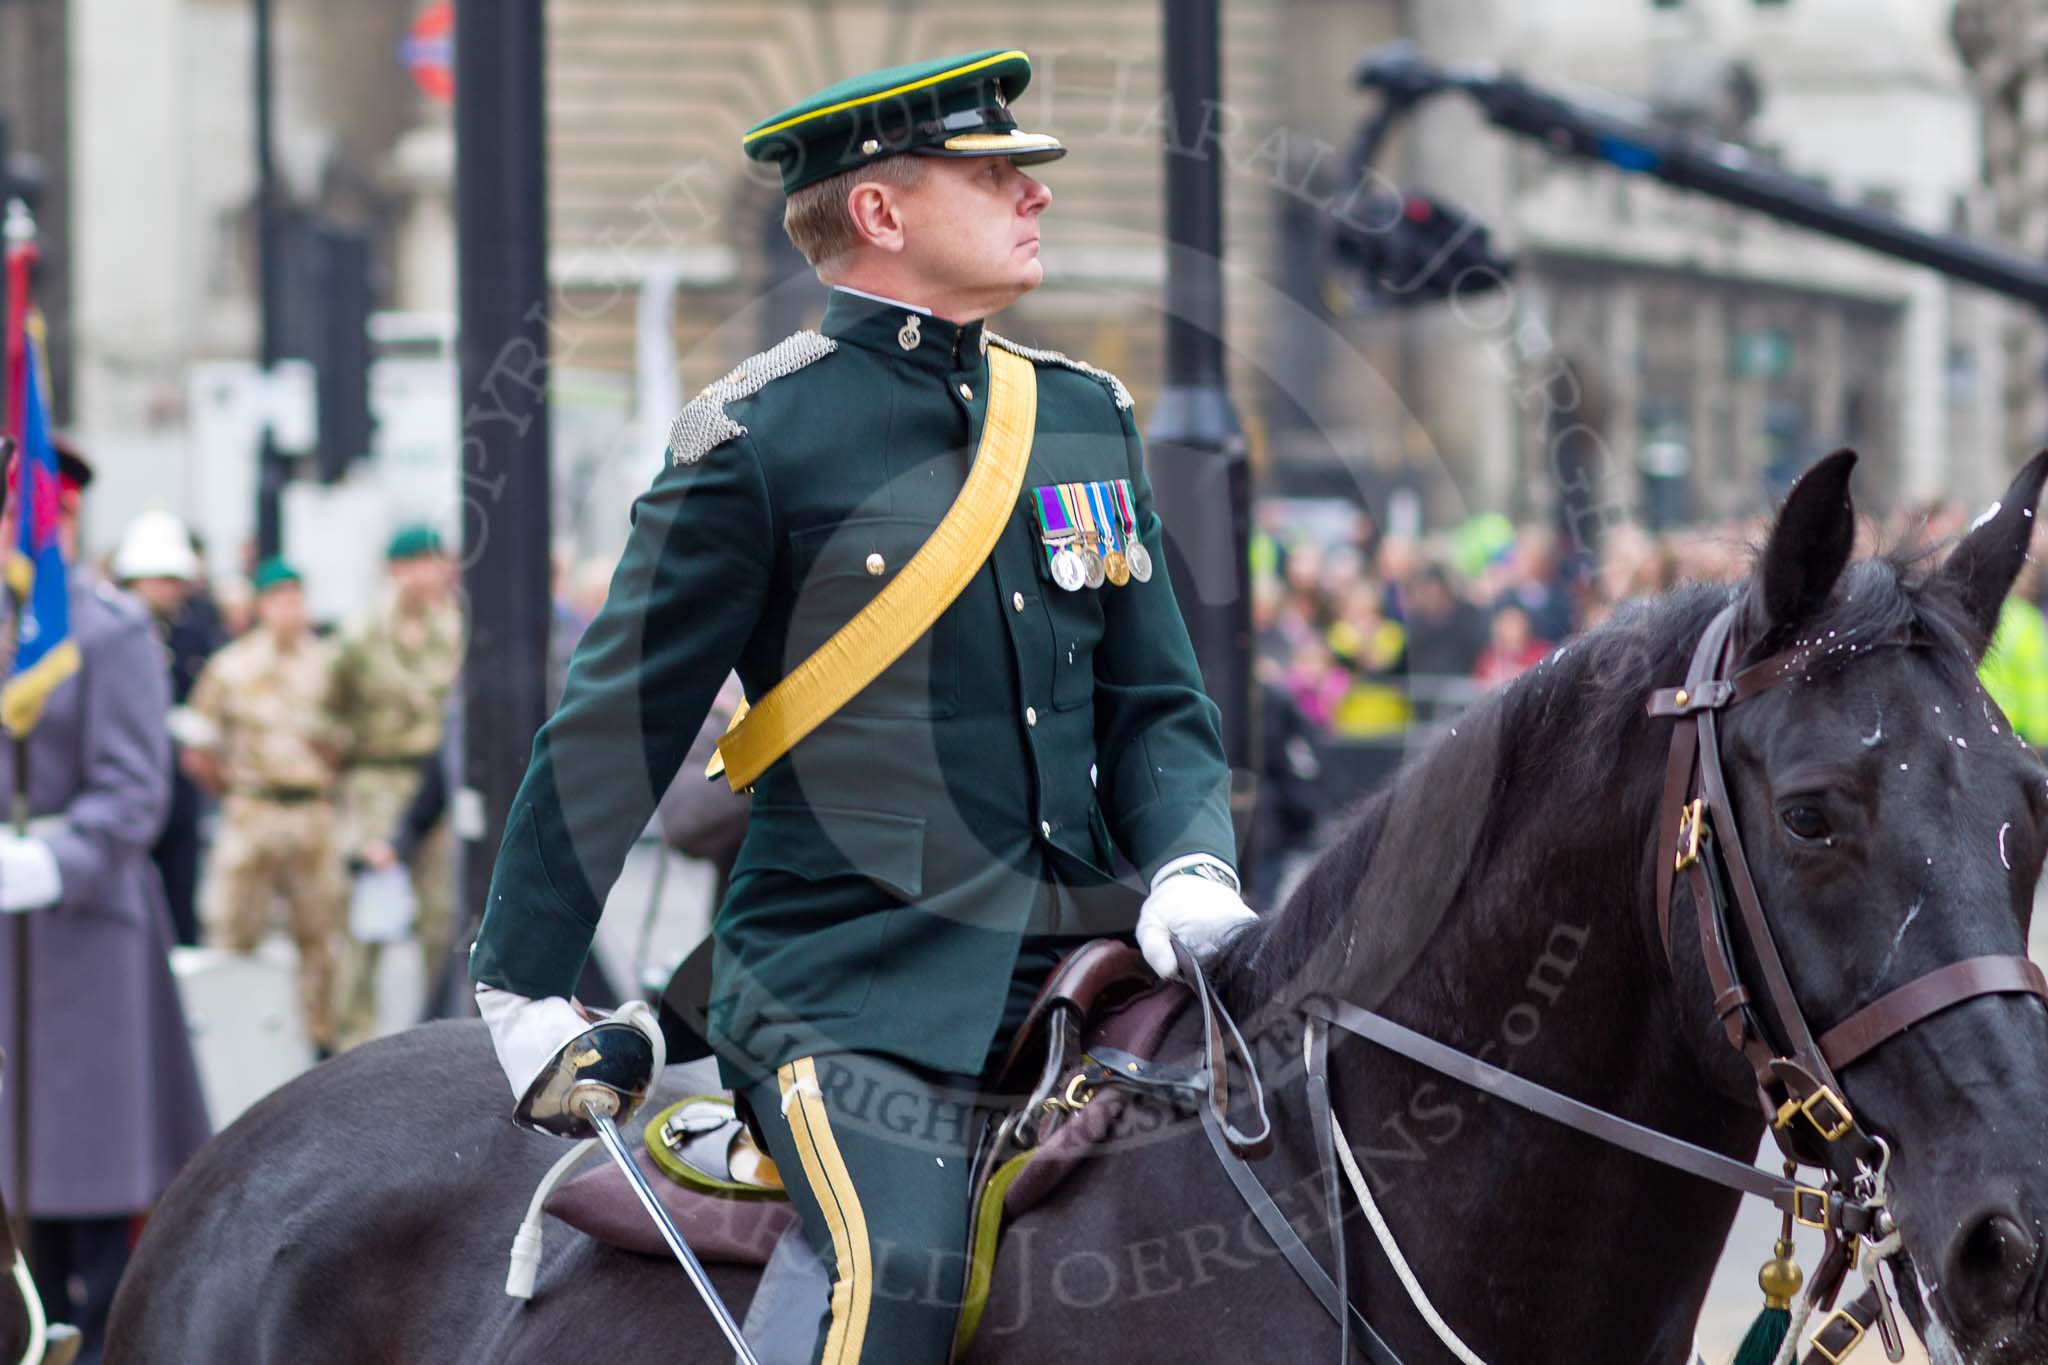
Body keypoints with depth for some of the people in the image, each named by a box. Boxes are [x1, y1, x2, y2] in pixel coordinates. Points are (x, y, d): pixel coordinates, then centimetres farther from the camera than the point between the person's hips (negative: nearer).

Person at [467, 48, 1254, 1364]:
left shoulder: (1089, 415, 14)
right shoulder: (758, 438, -4)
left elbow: (1156, 705, 17)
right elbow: (616, 727, 0)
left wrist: (1190, 865, -4)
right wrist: (523, 988, 3)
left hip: (1074, 960, 6)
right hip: (850, 987, -6)